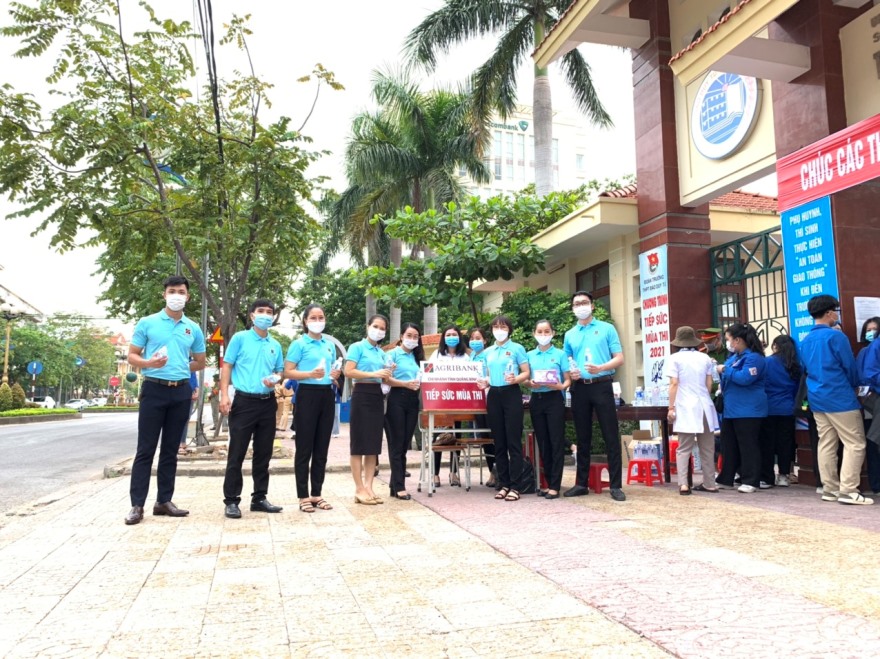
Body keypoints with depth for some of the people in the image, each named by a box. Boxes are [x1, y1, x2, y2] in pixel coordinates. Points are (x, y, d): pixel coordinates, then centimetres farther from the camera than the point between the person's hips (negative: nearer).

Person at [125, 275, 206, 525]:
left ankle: (164, 501, 17)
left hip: (181, 392, 3)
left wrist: (180, 368, 4)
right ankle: (137, 505, 3)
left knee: (170, 450, 9)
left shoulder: (194, 329, 9)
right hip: (154, 389, -3)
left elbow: (200, 362, 18)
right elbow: (132, 356, 2)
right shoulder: (147, 323, 1)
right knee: (146, 449, -2)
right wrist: (150, 363, -17)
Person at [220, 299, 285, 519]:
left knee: (263, 455, 10)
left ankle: (259, 498, 20)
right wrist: (224, 395, -12)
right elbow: (227, 367, -2)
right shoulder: (240, 338, -1)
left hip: (268, 403, 5)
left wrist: (274, 380, -5)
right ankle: (231, 500, 8)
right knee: (236, 454, -1)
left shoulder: (275, 345, 12)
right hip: (244, 401, -5)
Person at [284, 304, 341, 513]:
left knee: (322, 448, 9)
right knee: (305, 448, -1)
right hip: (307, 395, -6)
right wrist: (310, 374, -23)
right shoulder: (299, 344, -3)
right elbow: (288, 372, -8)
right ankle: (303, 496, 7)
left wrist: (335, 374, 1)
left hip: (327, 395, 6)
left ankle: (316, 494, 18)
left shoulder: (330, 344, 14)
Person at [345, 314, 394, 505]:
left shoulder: (381, 353, 17)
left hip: (378, 396, 7)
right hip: (362, 394, -7)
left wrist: (386, 376, -1)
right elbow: (348, 372, -14)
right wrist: (374, 374, -19)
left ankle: (368, 487, 11)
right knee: (360, 443, -4)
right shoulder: (357, 347, -2)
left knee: (374, 444, 6)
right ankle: (359, 489, 1)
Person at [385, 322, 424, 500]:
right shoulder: (393, 354, -1)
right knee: (397, 443, -3)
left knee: (405, 444, 8)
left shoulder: (417, 356, 17)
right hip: (397, 399, -6)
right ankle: (399, 487, 0)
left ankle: (395, 484, 17)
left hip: (412, 401, 6)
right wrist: (405, 383, -20)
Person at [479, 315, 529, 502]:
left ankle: (514, 486, -2)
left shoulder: (517, 348, 0)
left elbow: (526, 373, -3)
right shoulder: (488, 352, 14)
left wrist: (515, 379, -22)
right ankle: (503, 484, 15)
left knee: (513, 441, -5)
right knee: (499, 442, 7)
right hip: (493, 396, 5)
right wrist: (485, 382, -1)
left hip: (511, 395, -5)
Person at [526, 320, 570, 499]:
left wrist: (560, 386, -19)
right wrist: (531, 383, -10)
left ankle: (555, 486, 1)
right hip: (536, 400, 4)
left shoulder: (560, 354, 2)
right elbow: (525, 378, 11)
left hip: (554, 399, -3)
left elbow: (568, 380, 1)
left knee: (556, 442, -4)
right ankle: (549, 483, 18)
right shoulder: (529, 355, 10)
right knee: (542, 443, 8)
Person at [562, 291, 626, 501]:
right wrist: (570, 373, -6)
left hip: (602, 386, -3)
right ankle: (581, 483, 17)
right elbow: (566, 364, 17)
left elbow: (619, 358, -2)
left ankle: (616, 485, 3)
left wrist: (600, 368, -18)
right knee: (583, 438, 9)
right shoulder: (569, 335, 14)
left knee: (611, 436, -2)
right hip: (579, 388, 4)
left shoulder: (606, 328, 3)